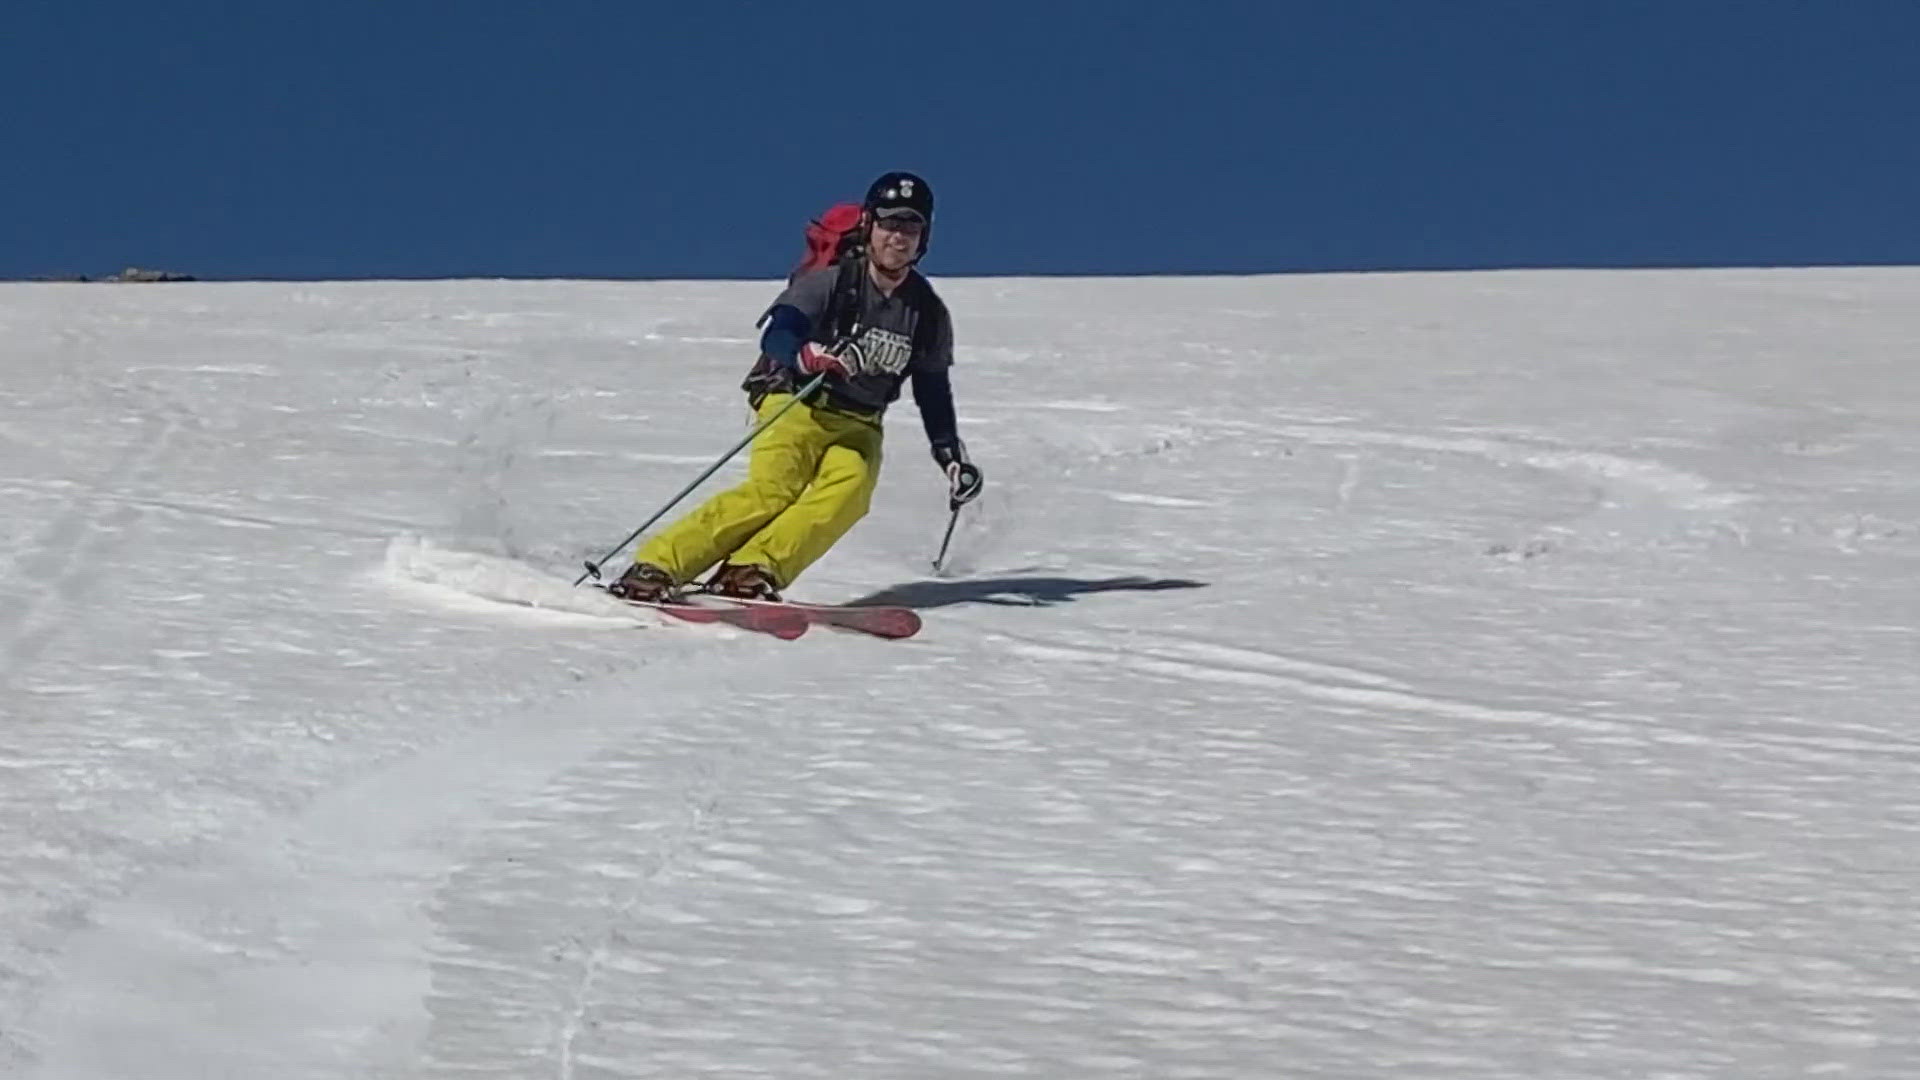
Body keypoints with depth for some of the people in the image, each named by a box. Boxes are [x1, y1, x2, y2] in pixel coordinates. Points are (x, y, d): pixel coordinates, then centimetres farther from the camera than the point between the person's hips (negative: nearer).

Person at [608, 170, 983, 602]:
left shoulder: (927, 312, 6)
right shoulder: (830, 282, -9)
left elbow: (934, 391, 18)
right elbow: (776, 334, -23)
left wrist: (953, 457, 12)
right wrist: (811, 356, -44)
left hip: (857, 425, 4)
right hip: (796, 405, -4)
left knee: (849, 490, -31)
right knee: (772, 490, -30)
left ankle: (752, 571, -42)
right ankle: (657, 566, -29)